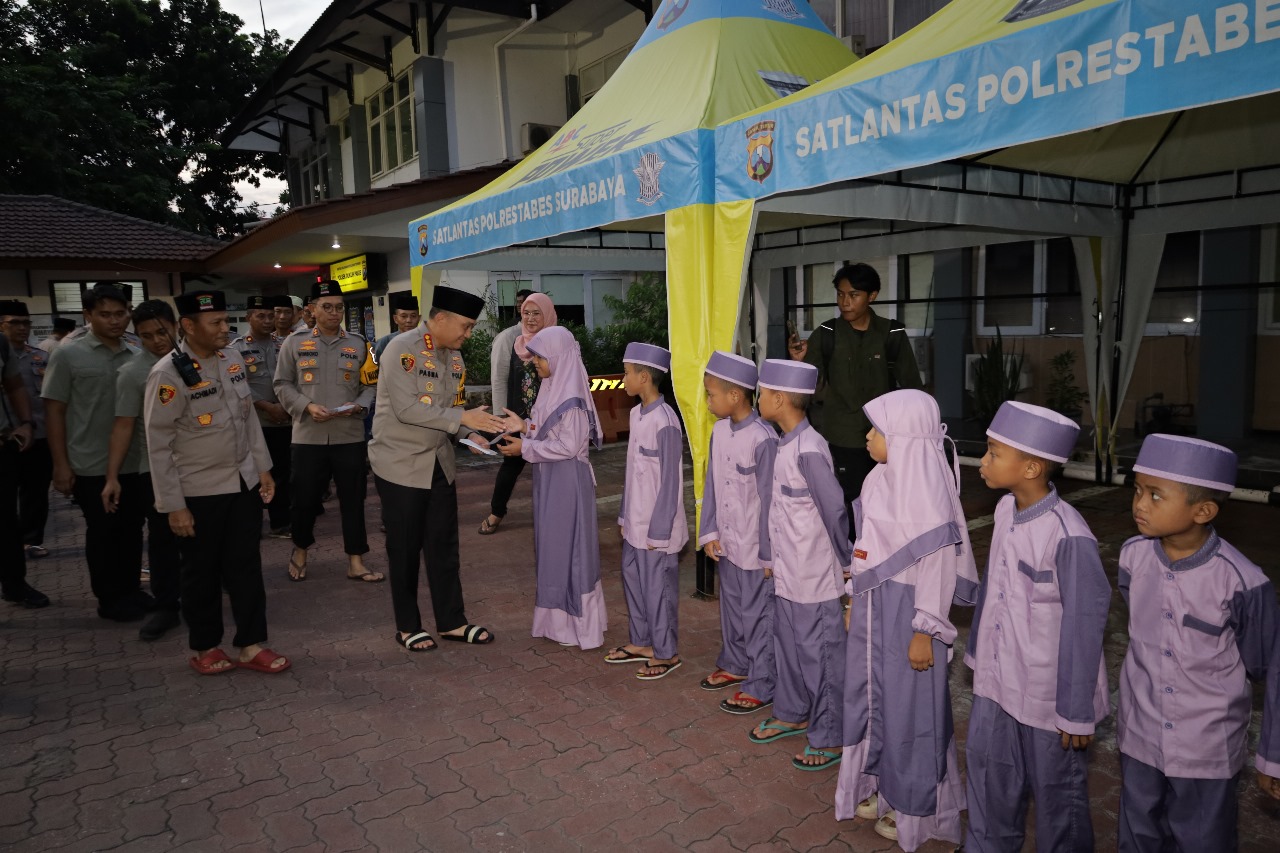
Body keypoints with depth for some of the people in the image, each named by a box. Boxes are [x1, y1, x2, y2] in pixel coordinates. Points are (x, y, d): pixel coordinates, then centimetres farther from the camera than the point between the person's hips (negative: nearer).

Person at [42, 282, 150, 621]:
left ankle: (131, 590, 27)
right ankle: (109, 599, 21)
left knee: (132, 529, 12)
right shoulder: (68, 355, -4)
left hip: (135, 463, 3)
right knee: (102, 533, 8)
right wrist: (60, 464, -8)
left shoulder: (135, 356, 5)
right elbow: (54, 411, -4)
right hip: (92, 466, -3)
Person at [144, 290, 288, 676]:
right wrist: (173, 505, -13)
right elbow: (158, 446, -14)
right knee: (202, 571, 11)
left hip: (245, 482, 5)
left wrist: (263, 468, 9)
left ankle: (251, 645, 20)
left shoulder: (232, 358, 0)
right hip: (200, 491, -5)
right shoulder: (168, 375, -17)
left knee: (245, 566, 10)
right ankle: (204, 647, 29)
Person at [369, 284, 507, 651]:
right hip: (400, 465, -6)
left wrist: (468, 434, -7)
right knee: (405, 550, 7)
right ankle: (408, 627, 22)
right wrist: (463, 418, -27)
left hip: (439, 464, 6)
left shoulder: (454, 357, 6)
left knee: (444, 547, 11)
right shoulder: (402, 348, -17)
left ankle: (452, 621, 23)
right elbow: (407, 409, -25)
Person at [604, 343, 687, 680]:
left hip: (657, 525, -8)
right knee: (632, 578, 18)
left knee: (658, 586, 5)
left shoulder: (664, 421, -20)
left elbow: (669, 481, -18)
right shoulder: (637, 413, 5)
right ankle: (641, 642, 35)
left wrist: (659, 531, -15)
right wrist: (624, 513, 15)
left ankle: (666, 652, 22)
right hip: (635, 521, 8)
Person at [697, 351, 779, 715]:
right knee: (731, 607, 23)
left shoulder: (762, 439, -22)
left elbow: (770, 500, -19)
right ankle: (735, 665, 42)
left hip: (755, 548, -8)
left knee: (757, 615, 6)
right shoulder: (719, 431, 0)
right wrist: (710, 533, 4)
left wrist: (770, 553, -15)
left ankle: (761, 686, 21)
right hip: (726, 543, 8)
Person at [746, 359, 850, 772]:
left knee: (819, 653, 5)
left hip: (814, 577, -9)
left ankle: (829, 738, 21)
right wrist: (773, 557, 14)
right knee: (788, 644, 22)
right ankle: (792, 714, 41)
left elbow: (834, 510, -21)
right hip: (787, 572, 9)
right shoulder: (784, 445, 5)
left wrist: (846, 560, -10)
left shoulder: (809, 450, -23)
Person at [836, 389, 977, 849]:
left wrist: (925, 631, -18)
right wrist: (856, 600, 16)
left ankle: (914, 806, 29)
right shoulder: (881, 478, 3)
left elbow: (938, 563, -20)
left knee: (909, 706, 9)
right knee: (871, 696, 18)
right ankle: (881, 787, 38)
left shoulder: (926, 486, -21)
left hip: (907, 611, -8)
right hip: (873, 606, 8)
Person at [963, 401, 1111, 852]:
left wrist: (1076, 712, -13)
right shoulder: (1005, 510, -4)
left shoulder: (1068, 536, -26)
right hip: (998, 680, 7)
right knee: (988, 768, 22)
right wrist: (979, 651, 15)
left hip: (1048, 692, -7)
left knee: (1055, 790, 14)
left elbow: (1084, 625, -19)